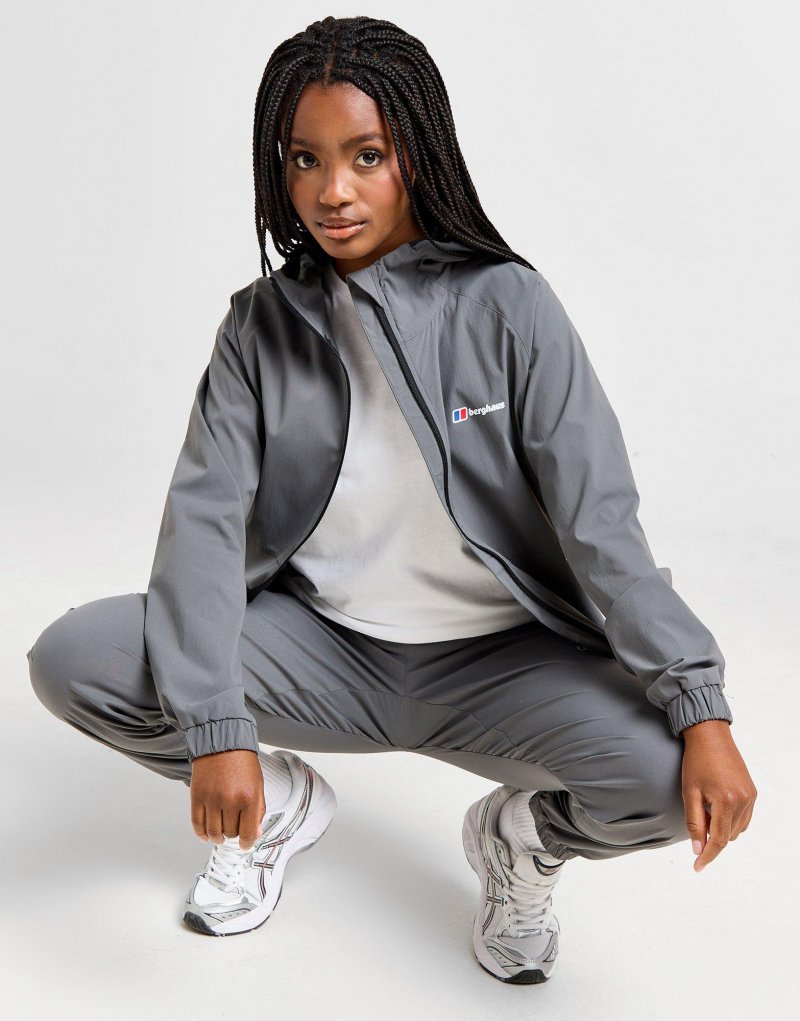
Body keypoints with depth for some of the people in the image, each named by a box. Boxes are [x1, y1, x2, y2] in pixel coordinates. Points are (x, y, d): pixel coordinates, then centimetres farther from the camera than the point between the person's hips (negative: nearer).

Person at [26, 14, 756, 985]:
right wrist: (216, 729, -22)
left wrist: (703, 713, -24)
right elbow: (205, 515, -10)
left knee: (678, 779, -28)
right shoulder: (261, 324, -2)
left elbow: (599, 520, -14)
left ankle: (521, 835, 8)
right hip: (323, 649, 2)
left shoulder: (507, 304, -10)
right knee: (71, 659, -17)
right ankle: (282, 800, 10)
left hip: (497, 659, -2)